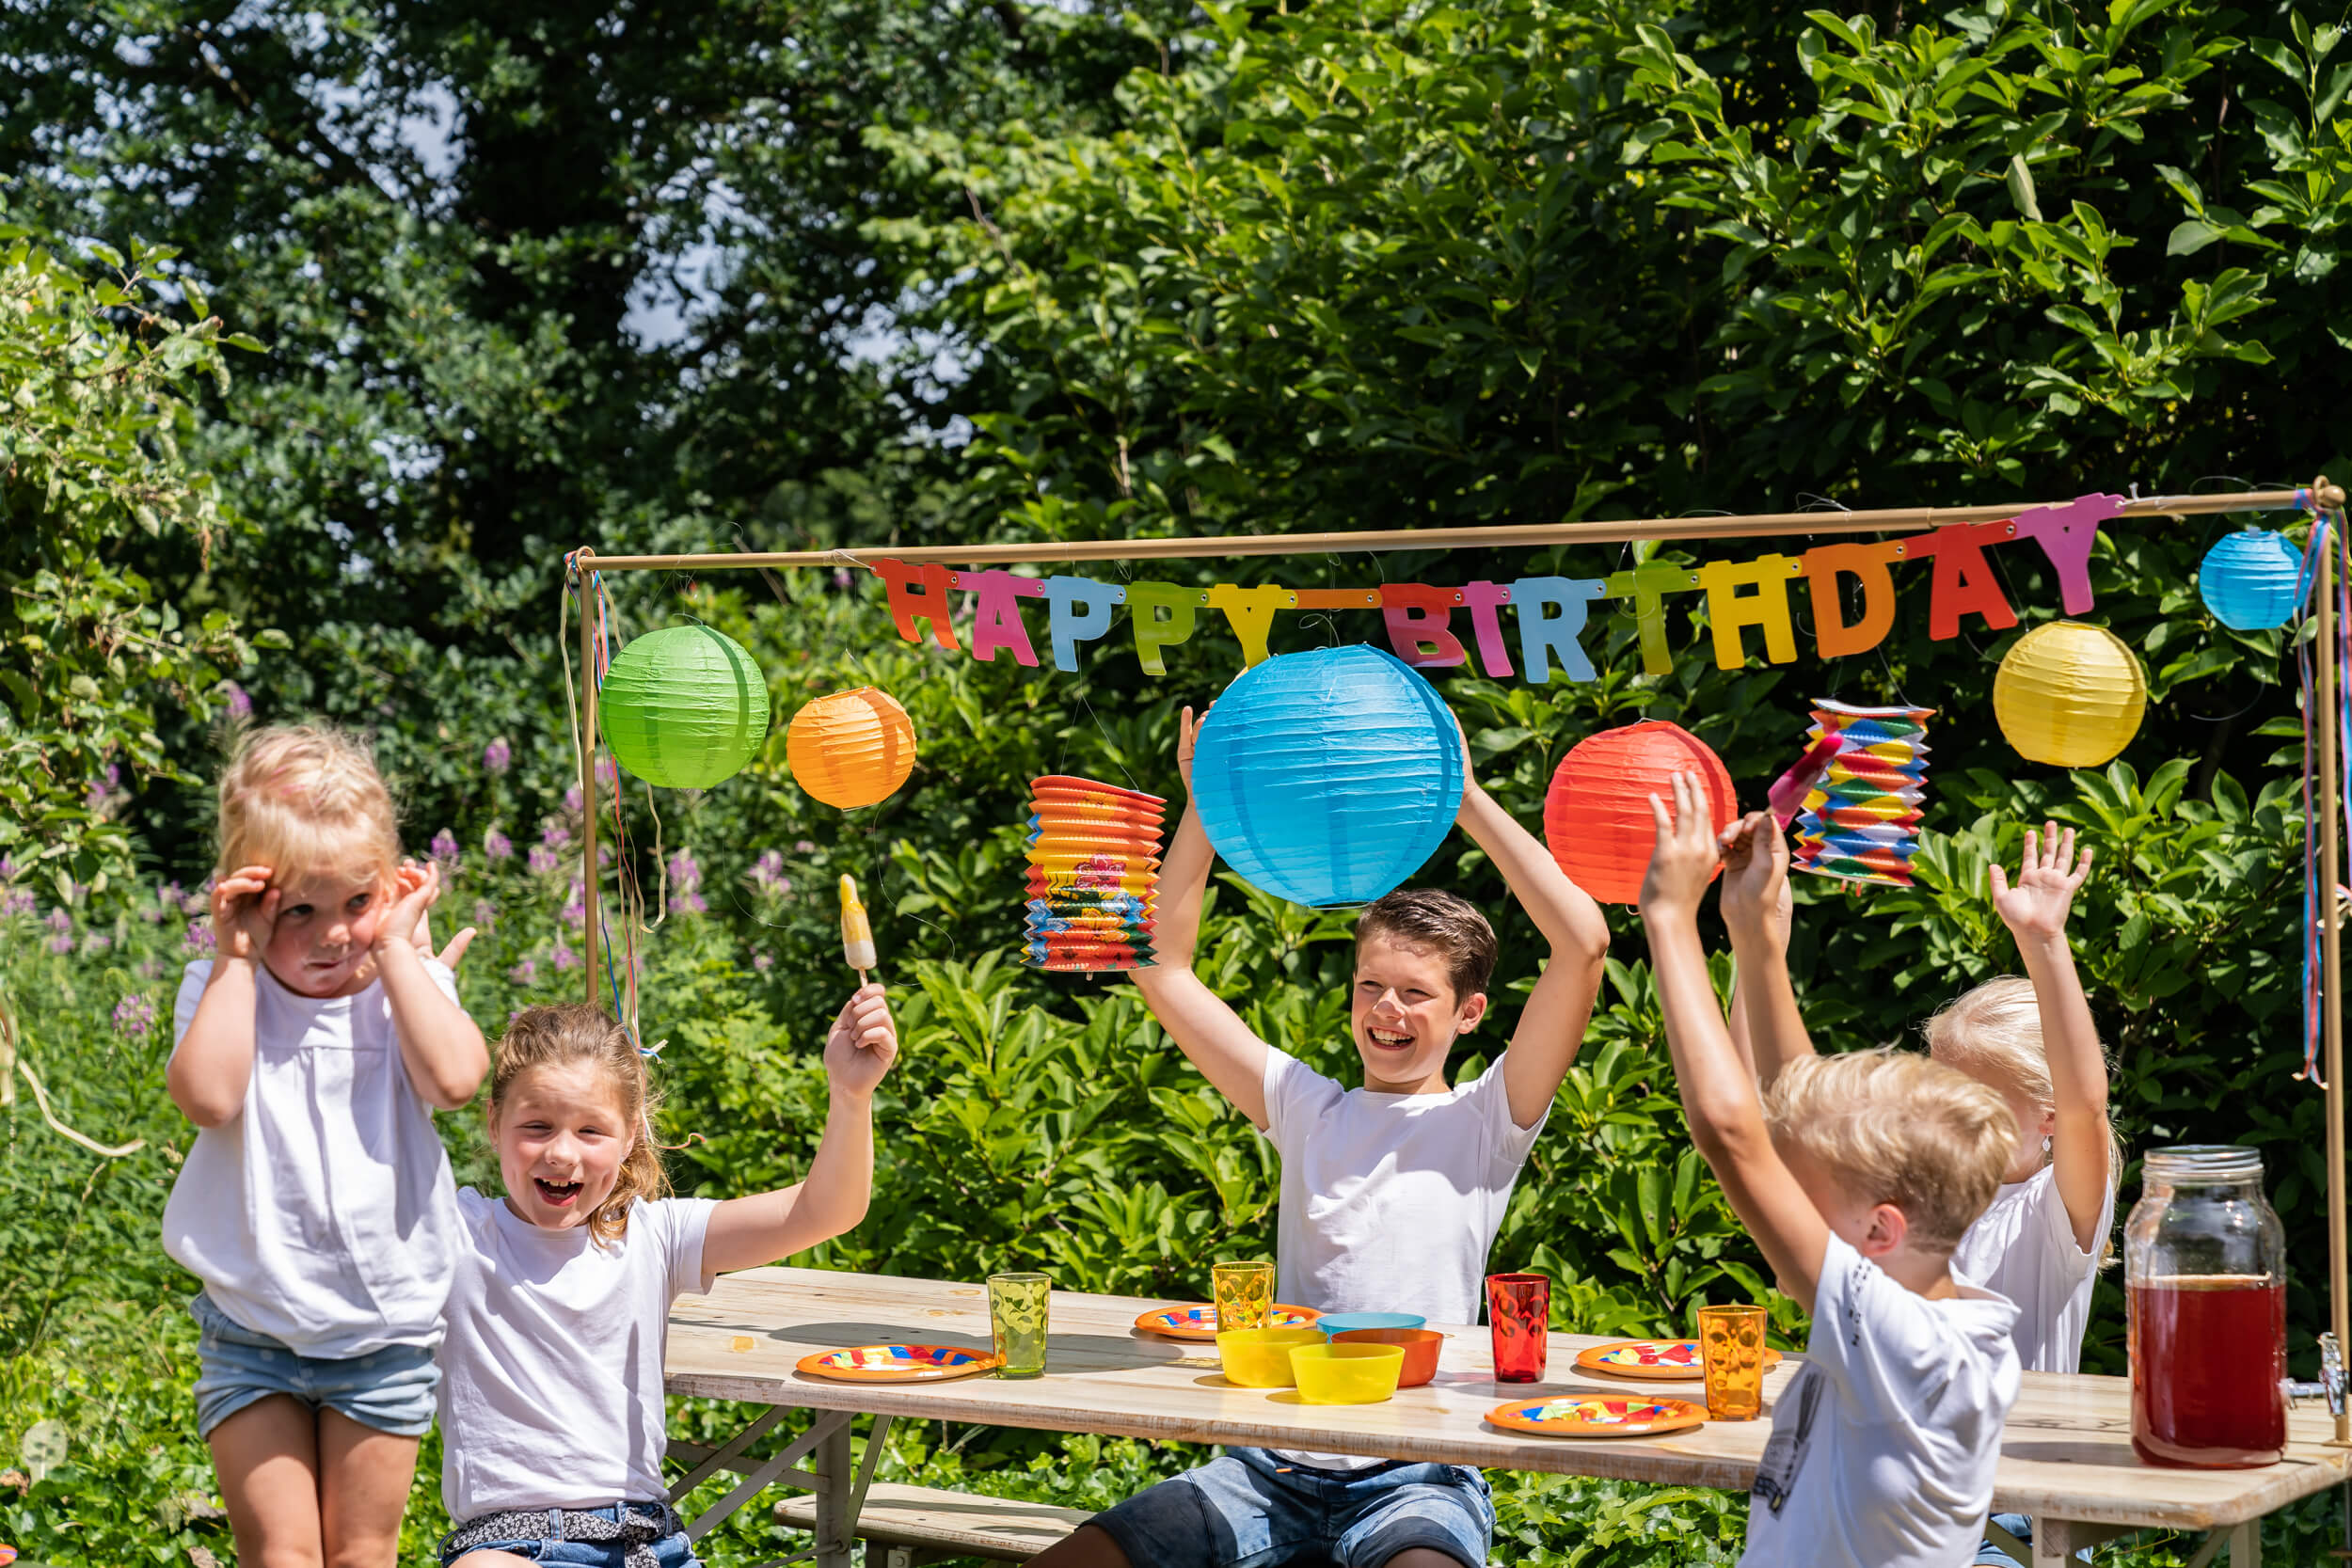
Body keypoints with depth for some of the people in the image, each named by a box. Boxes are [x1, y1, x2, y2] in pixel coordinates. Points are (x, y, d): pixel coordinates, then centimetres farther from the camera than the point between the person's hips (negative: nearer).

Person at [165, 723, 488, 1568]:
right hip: (253, 1330, -1)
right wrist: (239, 958, -19)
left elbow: (456, 1078, -24)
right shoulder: (223, 990, -4)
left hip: (385, 1331, 1)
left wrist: (396, 948, -16)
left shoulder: (409, 986, -2)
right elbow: (207, 1096, -25)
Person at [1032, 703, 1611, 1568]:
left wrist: (1467, 799, -7)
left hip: (1416, 1477, -4)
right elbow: (1164, 970, 14)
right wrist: (1204, 807, 6)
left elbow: (1583, 943, -9)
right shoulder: (1306, 1108, 15)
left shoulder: (1484, 1123, 4)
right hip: (1275, 1466, 4)